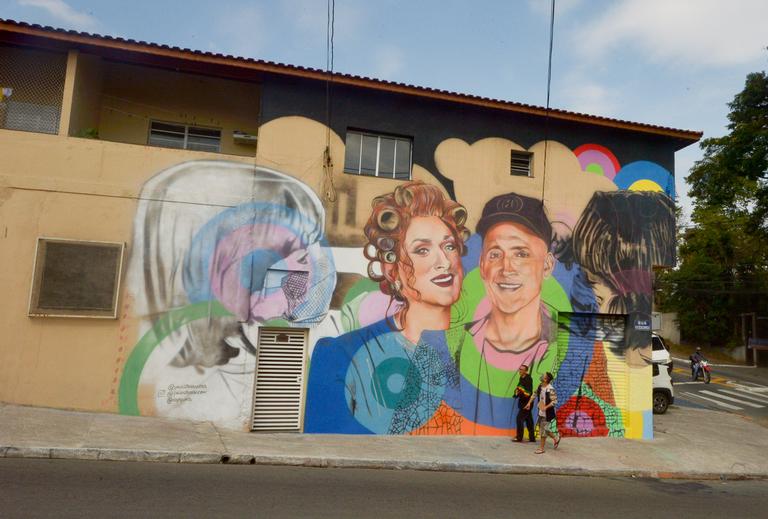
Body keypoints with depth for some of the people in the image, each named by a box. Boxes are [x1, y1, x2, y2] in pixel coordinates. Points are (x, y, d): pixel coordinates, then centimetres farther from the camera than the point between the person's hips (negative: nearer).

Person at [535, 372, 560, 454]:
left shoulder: (550, 389, -23)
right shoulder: (540, 387, 0)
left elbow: (554, 401, -23)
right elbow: (535, 394, 16)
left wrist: (546, 407, -28)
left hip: (547, 413, -7)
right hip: (541, 413, 7)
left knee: (543, 430, 1)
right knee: (544, 429, 18)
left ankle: (541, 448, 15)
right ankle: (556, 438, 40)